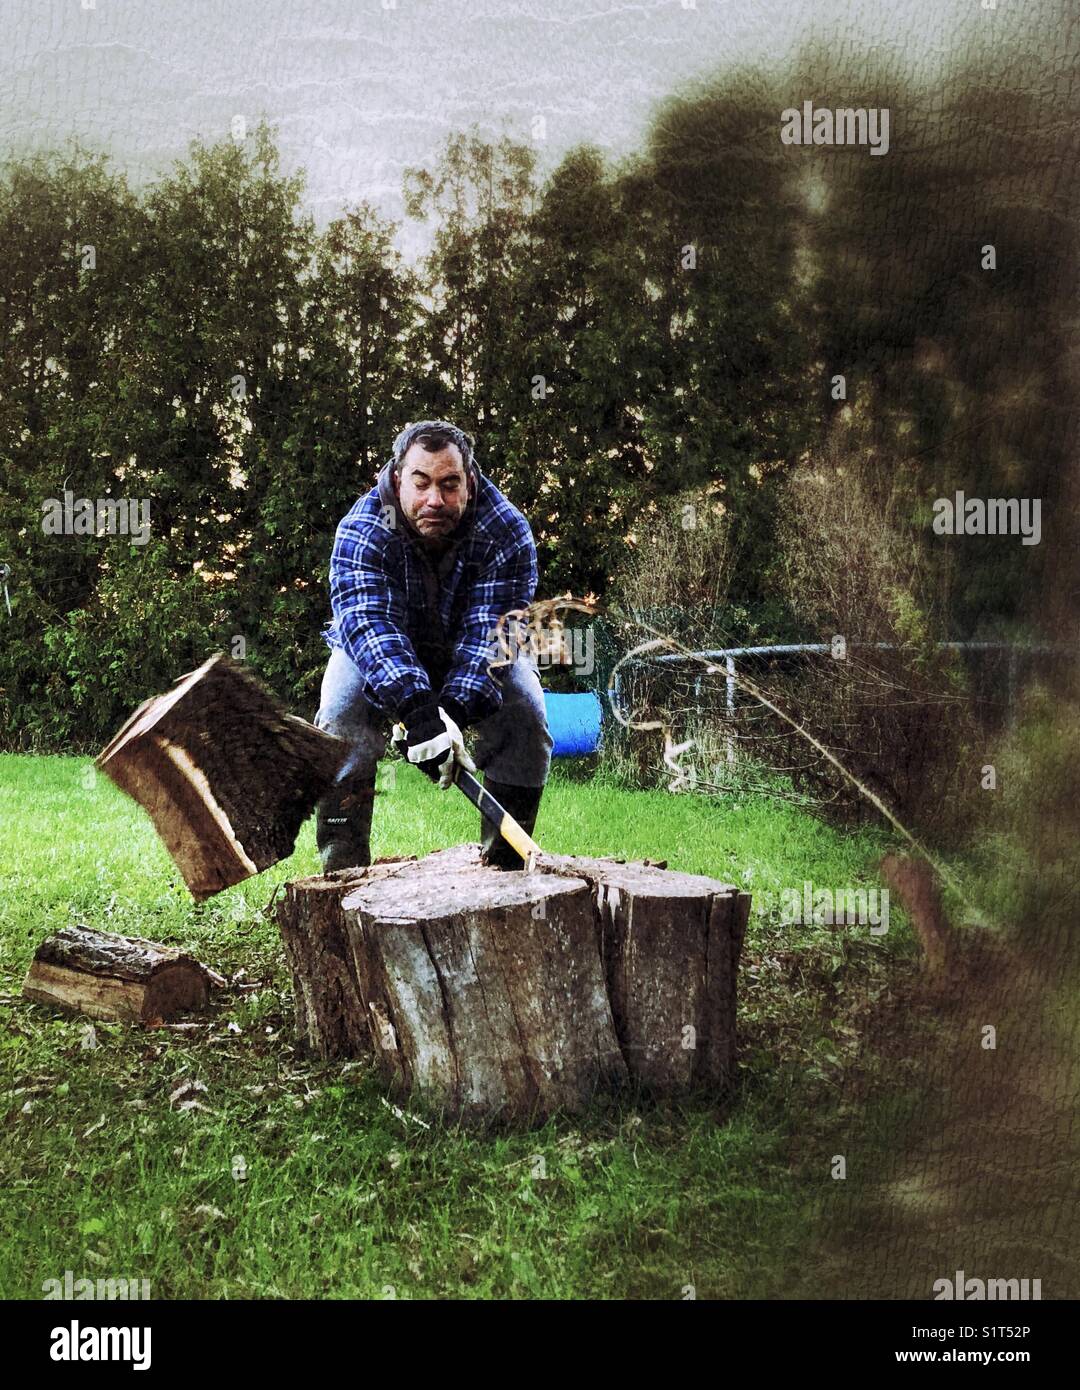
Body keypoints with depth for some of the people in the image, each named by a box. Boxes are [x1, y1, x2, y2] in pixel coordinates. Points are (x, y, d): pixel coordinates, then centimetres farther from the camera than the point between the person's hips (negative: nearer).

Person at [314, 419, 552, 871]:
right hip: (381, 657, 0)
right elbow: (370, 624, -41)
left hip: (474, 659, 1)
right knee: (341, 714, -27)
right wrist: (418, 710, -57)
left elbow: (490, 633, -33)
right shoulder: (360, 531, -28)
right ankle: (341, 869, -21)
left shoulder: (507, 533, -26)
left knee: (525, 714, -24)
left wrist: (454, 711, -50)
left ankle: (505, 867, -12)